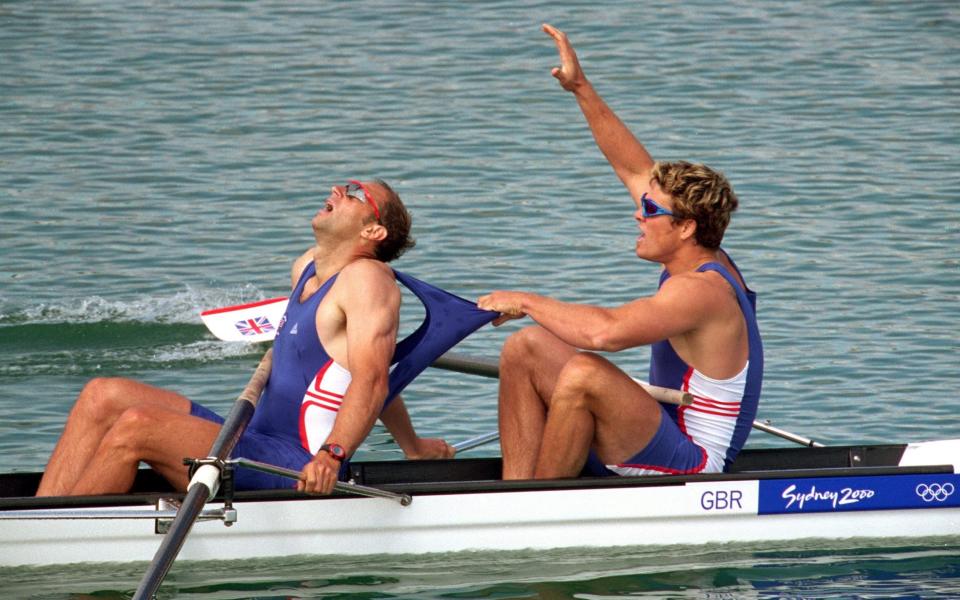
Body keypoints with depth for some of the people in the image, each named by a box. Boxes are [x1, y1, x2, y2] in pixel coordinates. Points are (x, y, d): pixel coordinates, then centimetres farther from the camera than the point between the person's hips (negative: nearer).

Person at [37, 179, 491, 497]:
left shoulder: (367, 279, -10)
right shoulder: (306, 270, 19)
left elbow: (372, 380, -23)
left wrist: (332, 453, -38)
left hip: (298, 471, -10)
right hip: (254, 441, 10)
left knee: (133, 428, -25)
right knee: (103, 396, -1)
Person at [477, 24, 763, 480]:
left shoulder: (700, 291, -22)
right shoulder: (699, 261, 6)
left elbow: (605, 331, -36)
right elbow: (635, 169, 14)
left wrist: (528, 302, -21)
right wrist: (582, 90, 12)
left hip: (691, 471, -11)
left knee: (583, 373, -33)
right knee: (525, 349, 5)